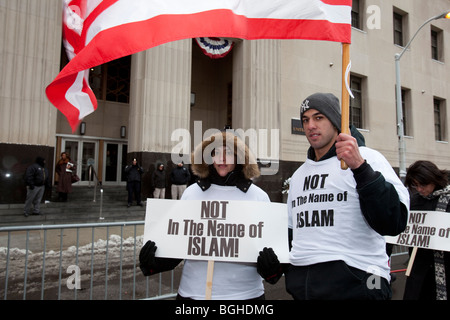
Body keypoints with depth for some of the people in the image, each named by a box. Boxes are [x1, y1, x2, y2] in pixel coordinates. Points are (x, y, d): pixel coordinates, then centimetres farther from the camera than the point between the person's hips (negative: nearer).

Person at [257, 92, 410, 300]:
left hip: (354, 284, -6)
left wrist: (360, 166, -27)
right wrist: (278, 263, 5)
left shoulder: (367, 158, -5)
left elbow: (393, 223, -18)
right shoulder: (299, 174, 14)